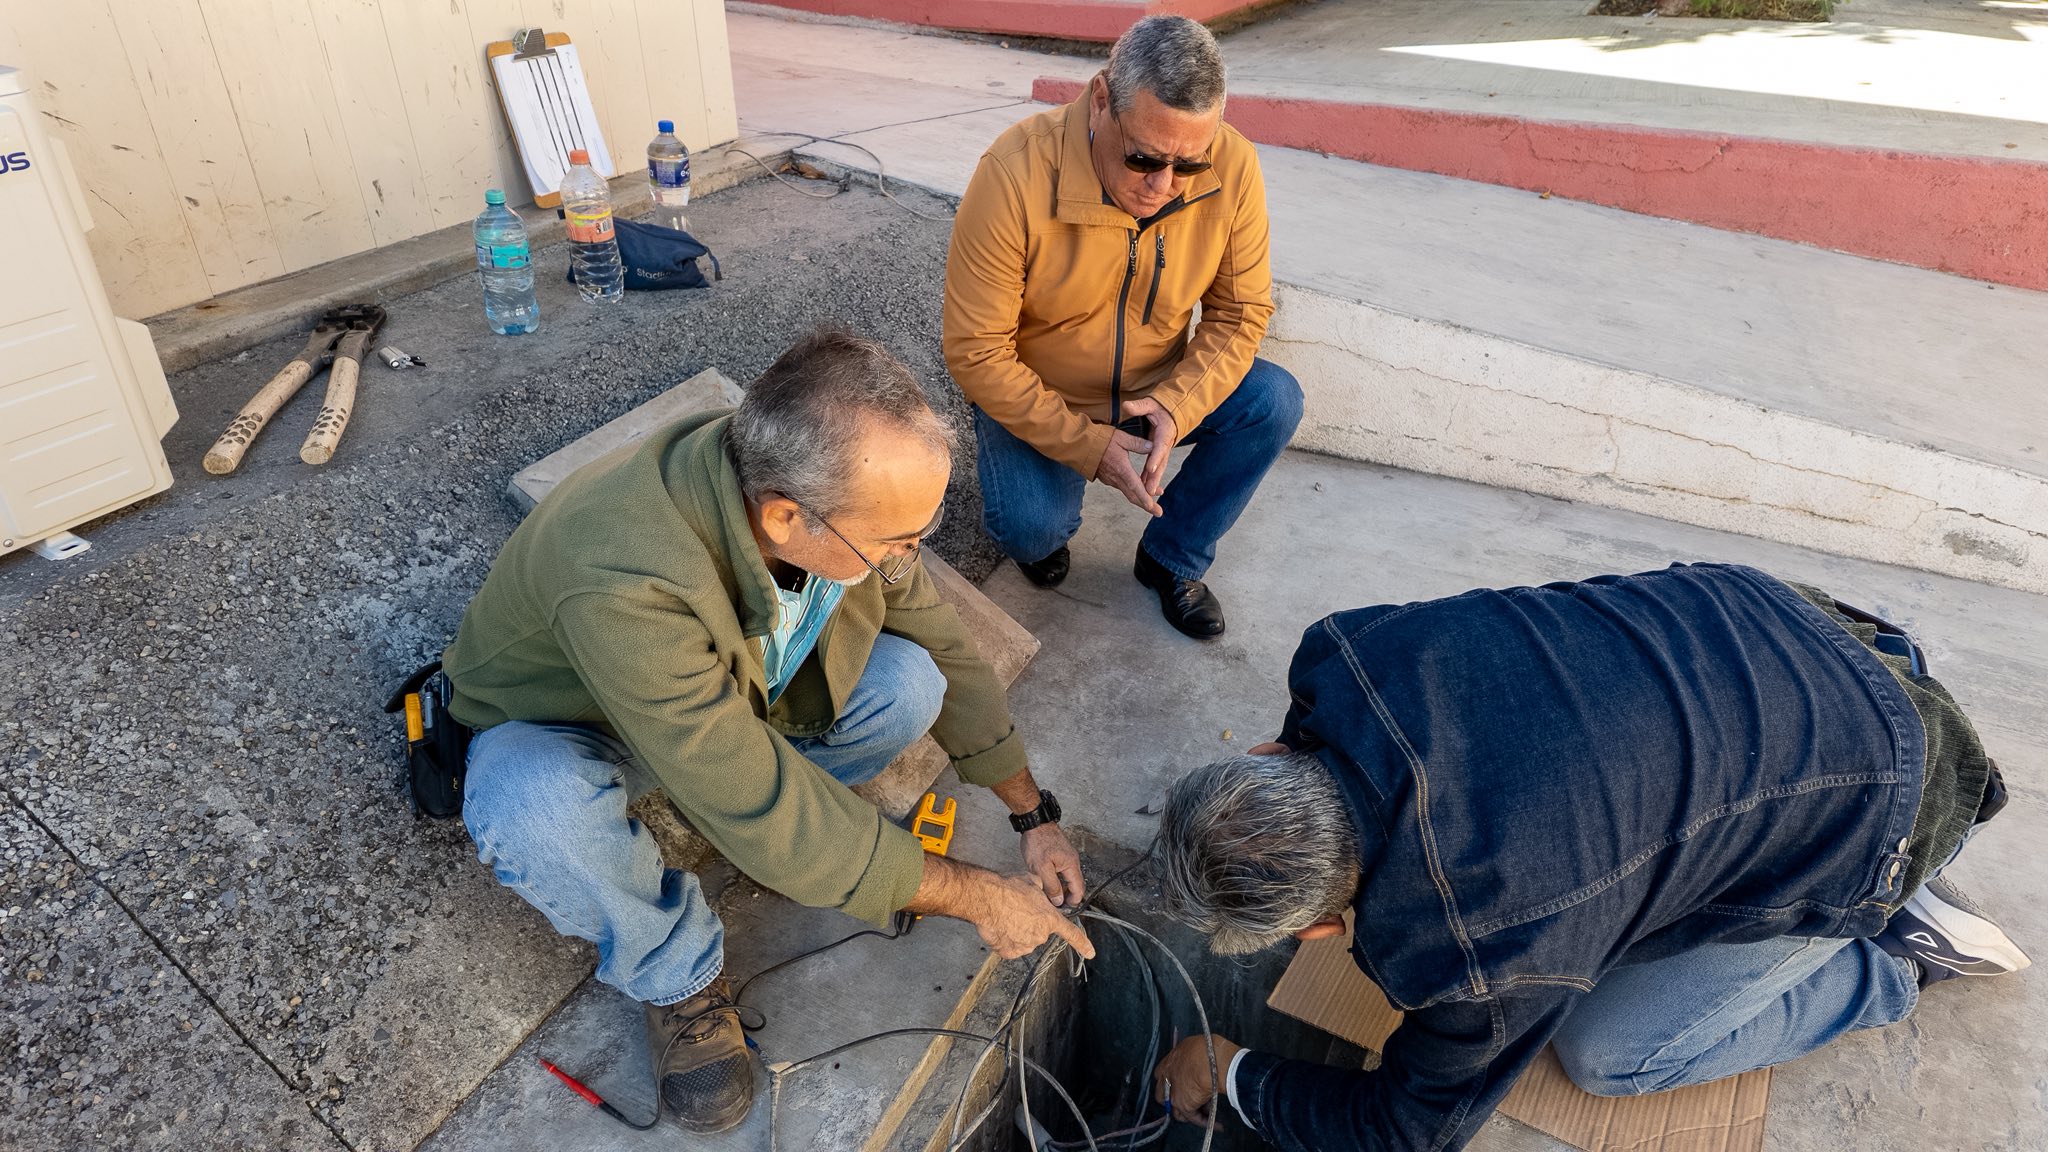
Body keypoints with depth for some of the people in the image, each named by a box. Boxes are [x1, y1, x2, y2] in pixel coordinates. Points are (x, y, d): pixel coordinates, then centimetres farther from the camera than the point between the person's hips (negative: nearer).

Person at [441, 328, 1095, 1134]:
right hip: (560, 728, -3)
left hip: (734, 686, 4)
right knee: (541, 809, -39)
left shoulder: (848, 492, -24)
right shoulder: (627, 583, -43)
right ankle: (677, 975, -7)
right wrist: (976, 898, -29)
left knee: (910, 679, -21)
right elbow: (758, 810, -38)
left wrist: (1034, 816, -4)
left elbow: (945, 648, -8)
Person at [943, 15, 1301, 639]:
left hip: (1156, 391, 4)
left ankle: (1172, 558, 3)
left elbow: (1241, 312, -9)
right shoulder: (1015, 175, -28)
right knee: (1031, 527, -28)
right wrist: (1085, 444, -27)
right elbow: (977, 352, -24)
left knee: (1276, 402, -19)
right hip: (1038, 401, -3)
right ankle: (1049, 525, 13)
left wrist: (1178, 406, -27)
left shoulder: (1234, 167, -18)